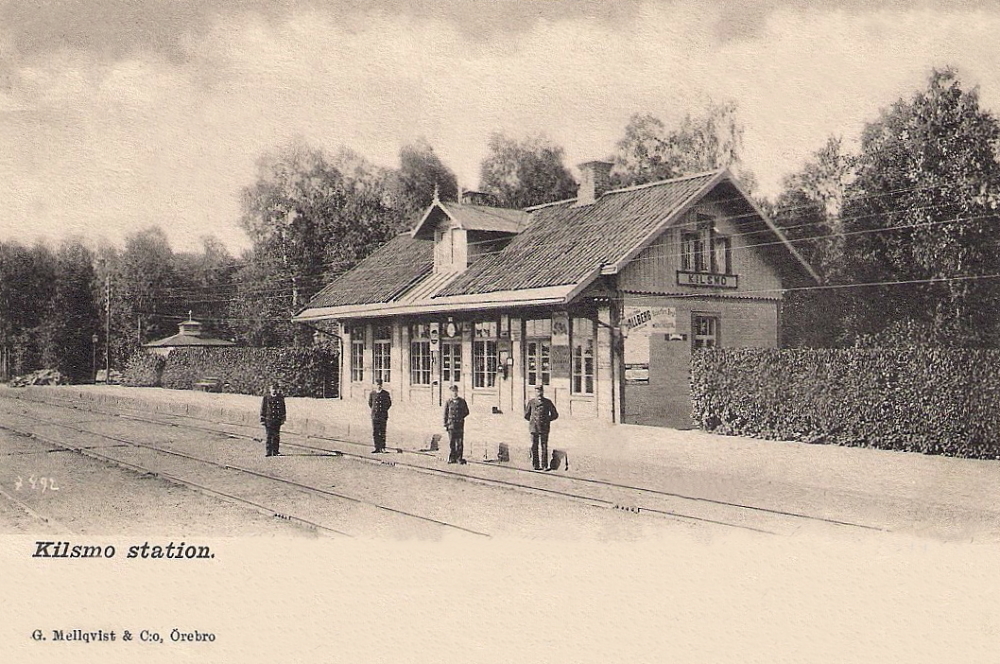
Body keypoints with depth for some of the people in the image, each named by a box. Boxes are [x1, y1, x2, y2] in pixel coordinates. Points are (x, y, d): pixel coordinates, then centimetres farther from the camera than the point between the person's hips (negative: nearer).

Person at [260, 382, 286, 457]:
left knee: (276, 436, 5)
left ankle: (275, 451, 11)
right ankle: (269, 452, -3)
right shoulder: (266, 398, 1)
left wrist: (283, 419, 10)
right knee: (269, 436, -5)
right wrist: (262, 420, -2)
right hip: (268, 420, -2)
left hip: (277, 420, 2)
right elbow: (263, 409, 2)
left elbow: (283, 409, 14)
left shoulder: (280, 398, 7)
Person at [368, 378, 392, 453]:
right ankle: (377, 449, 3)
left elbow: (389, 403, 15)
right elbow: (370, 403, 18)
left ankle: (382, 448, 9)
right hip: (375, 416, 1)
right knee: (375, 433, -1)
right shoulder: (372, 394, 2)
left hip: (383, 416, -1)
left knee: (382, 433, 1)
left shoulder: (386, 394, 1)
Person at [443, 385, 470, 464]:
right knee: (452, 442, 2)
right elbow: (445, 414, 9)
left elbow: (467, 412, 11)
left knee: (460, 442, -2)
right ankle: (452, 458, 8)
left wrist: (461, 417, -3)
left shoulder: (462, 401, 7)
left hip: (460, 424, 0)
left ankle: (459, 458, 2)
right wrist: (445, 424, 3)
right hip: (451, 424, 0)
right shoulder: (448, 402, 7)